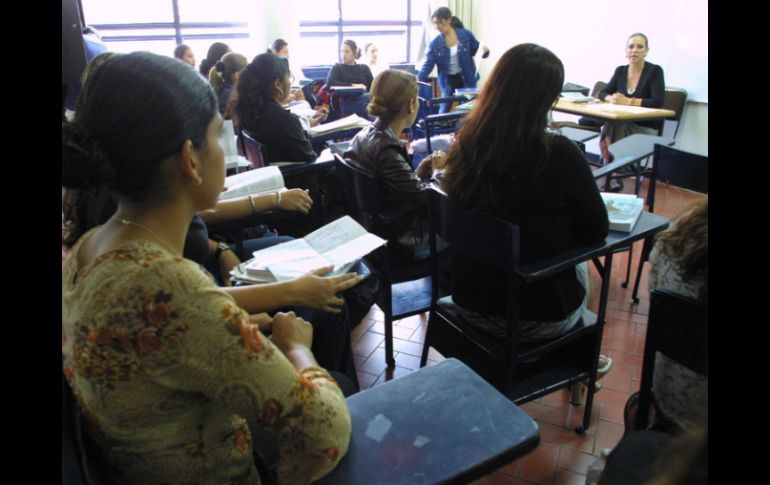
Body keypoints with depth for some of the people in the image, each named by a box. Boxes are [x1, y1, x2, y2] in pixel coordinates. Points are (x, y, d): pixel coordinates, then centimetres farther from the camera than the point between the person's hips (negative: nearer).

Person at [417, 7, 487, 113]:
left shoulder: (466, 34, -9)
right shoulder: (435, 43, -6)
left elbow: (477, 52, 2)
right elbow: (428, 64, -12)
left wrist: (484, 51, -23)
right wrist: (418, 79, -28)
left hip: (466, 78, -1)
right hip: (448, 80, 1)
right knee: (443, 111, 1)